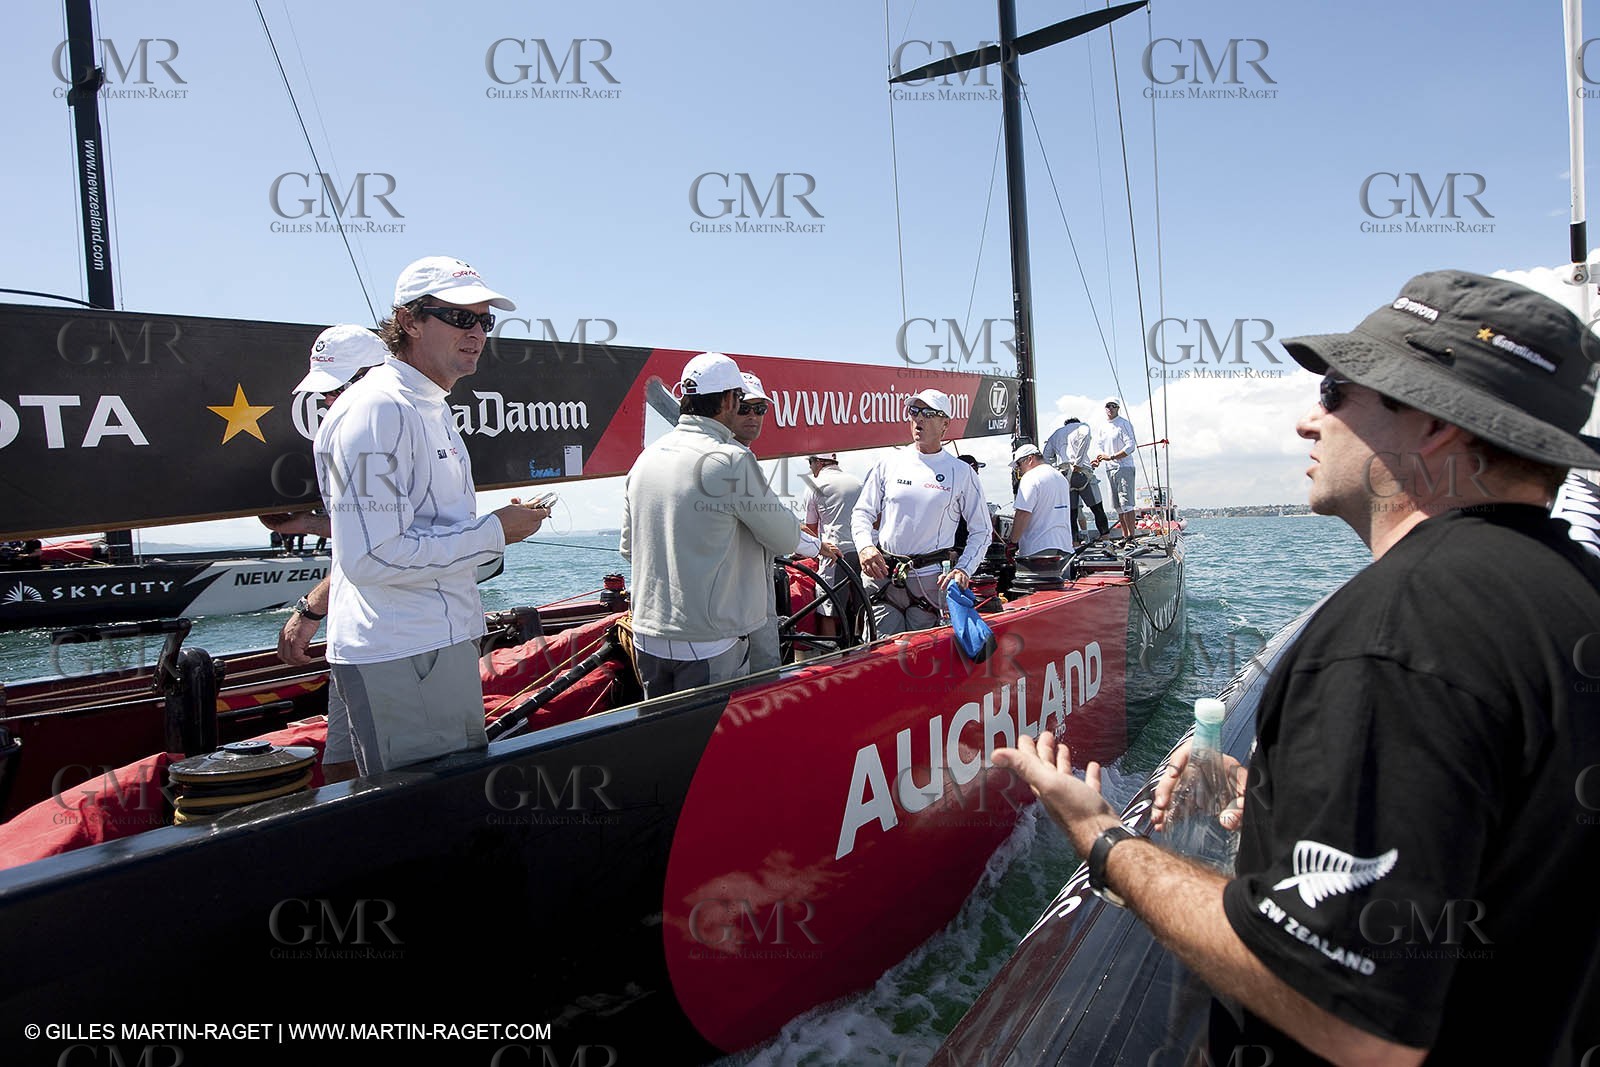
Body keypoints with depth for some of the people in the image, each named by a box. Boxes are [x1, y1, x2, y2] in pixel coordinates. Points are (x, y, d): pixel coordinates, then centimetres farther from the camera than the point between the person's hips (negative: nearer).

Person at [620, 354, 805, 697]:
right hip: (709, 645, -7)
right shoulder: (731, 460, -16)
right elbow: (787, 539, -8)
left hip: (647, 637, 7)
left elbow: (628, 547, 15)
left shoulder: (646, 457, 6)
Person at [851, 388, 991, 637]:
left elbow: (982, 531, 8)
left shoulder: (962, 472, 5)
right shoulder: (890, 462, 9)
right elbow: (862, 512, 13)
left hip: (931, 580, -1)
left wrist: (964, 569, -6)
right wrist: (865, 546, -6)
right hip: (883, 574, 1)